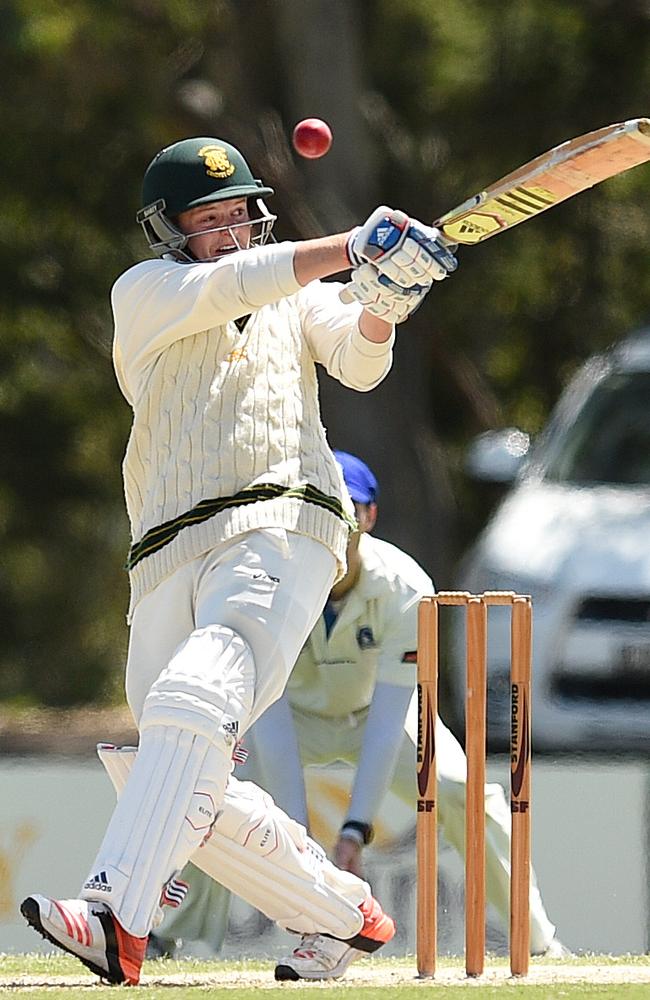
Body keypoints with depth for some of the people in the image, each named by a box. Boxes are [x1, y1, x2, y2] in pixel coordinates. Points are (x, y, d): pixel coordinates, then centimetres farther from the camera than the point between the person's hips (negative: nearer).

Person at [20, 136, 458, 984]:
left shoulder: (301, 300, 21)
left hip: (280, 528, -3)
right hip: (170, 559, 3)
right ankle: (346, 915, 20)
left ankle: (117, 917, -44)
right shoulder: (146, 294, 15)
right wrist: (354, 248, -15)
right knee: (191, 792, 1)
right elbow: (226, 286, -5)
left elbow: (358, 361, 2)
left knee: (194, 701, -29)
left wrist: (379, 307, -20)